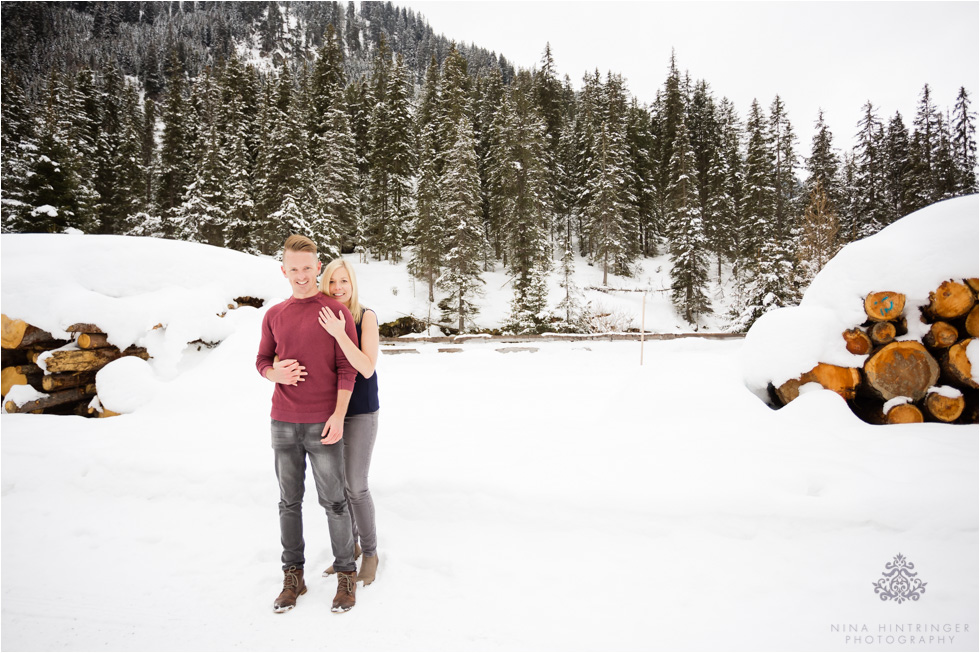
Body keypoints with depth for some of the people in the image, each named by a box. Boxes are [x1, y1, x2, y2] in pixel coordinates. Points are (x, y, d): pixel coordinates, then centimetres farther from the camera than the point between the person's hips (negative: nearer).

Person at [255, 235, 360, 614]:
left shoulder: (337, 312, -4)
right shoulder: (273, 316, 8)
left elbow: (347, 369, -7)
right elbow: (262, 362, 16)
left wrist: (338, 417, -15)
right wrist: (276, 374, -9)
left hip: (323, 425, -4)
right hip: (283, 424, 4)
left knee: (333, 501, 3)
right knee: (289, 501, 12)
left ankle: (346, 574, 19)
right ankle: (293, 576, 26)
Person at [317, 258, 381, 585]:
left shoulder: (366, 317, -11)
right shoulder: (322, 318, 2)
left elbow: (367, 368, -20)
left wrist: (339, 333, -29)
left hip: (360, 412, -5)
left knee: (356, 487, -1)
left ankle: (370, 553, 21)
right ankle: (349, 546, 33)